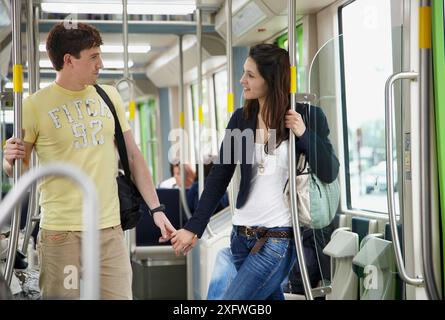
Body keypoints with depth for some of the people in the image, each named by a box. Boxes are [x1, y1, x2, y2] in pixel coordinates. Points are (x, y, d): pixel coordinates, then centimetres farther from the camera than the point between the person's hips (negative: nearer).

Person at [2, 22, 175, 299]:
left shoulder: (109, 96, 9)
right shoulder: (36, 106, -4)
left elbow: (133, 156, 12)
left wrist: (157, 208, 7)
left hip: (111, 229, 4)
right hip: (62, 233, -4)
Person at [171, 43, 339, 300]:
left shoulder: (307, 116, -4)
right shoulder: (241, 119, 6)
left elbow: (329, 173, -5)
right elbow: (220, 177, 6)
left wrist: (304, 133, -17)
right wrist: (195, 227, 2)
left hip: (279, 238, -4)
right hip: (242, 235, 5)